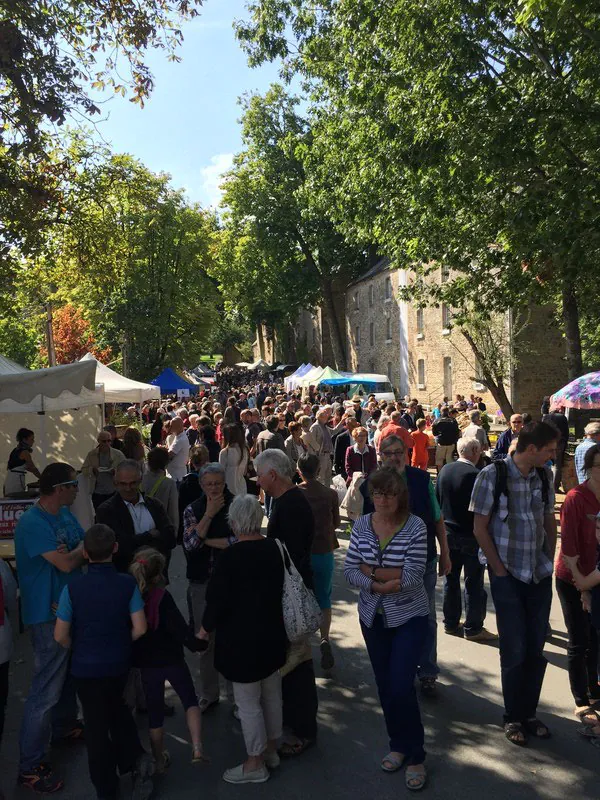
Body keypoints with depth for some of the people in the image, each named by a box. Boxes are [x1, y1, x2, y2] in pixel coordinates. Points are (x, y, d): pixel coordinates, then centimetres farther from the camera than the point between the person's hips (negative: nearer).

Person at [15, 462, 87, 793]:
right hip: (49, 614, -9)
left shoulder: (65, 515, 5)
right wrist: (84, 548, -8)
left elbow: (86, 547, 8)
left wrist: (74, 553, -12)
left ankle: (64, 725, 46)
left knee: (68, 673, 25)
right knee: (46, 689, -3)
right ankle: (30, 766, 10)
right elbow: (66, 564, -25)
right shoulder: (32, 523, -24)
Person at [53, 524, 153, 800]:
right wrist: (121, 643, 7)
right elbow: (139, 629, -13)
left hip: (86, 667, -2)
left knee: (96, 725, 14)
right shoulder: (127, 584, -14)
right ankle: (135, 759, 17)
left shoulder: (73, 587, -18)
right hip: (119, 663, 2)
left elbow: (60, 636, -11)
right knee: (116, 709, 29)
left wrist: (78, 650, 9)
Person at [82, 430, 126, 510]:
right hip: (97, 493, 1)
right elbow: (84, 469, 6)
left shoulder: (118, 454, -1)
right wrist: (92, 470, -14)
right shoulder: (91, 454, 3)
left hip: (113, 492, -1)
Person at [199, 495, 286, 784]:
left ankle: (255, 764, 22)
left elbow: (218, 599, -18)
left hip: (242, 639, -7)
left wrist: (206, 627, 1)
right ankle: (271, 750, 37)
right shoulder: (274, 548, -4)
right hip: (272, 634, 7)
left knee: (248, 703, 8)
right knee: (271, 696, 20)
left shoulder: (231, 556, -23)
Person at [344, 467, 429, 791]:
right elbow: (350, 571, -7)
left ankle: (415, 755, 18)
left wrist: (370, 571, -18)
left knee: (401, 686, -5)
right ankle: (399, 745, 36)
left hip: (409, 617, -4)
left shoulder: (415, 526, -16)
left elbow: (412, 576, -22)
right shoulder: (361, 525, -5)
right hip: (372, 616, 4)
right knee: (385, 685, 14)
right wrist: (379, 585, -22)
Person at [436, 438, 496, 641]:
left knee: (451, 579, 15)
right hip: (470, 535, -6)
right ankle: (473, 628, 14)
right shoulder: (475, 474, -21)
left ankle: (451, 622, 26)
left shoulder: (444, 470, -2)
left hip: (448, 532, 6)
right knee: (474, 581, 5)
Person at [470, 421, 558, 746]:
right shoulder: (493, 475, -13)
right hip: (508, 576, -4)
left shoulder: (544, 475, 2)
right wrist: (500, 569, -9)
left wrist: (549, 560, 6)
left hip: (540, 574, 5)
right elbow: (480, 528, -9)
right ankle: (513, 718, 23)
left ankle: (528, 714, 29)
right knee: (514, 650, 3)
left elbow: (550, 521, 13)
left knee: (535, 649, 12)